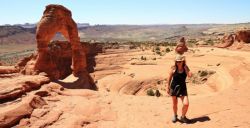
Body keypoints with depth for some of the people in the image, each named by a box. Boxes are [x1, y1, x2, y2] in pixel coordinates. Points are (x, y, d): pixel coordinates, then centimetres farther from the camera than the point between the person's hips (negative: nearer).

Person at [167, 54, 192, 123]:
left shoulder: (185, 68, -3)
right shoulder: (173, 68, -7)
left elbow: (190, 75, -21)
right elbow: (169, 78, 1)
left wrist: (185, 66, -16)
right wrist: (168, 87, 2)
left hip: (182, 88, 1)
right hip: (174, 87, -1)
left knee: (186, 104, -9)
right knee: (174, 104, 12)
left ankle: (183, 117, 18)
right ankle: (175, 116, 40)